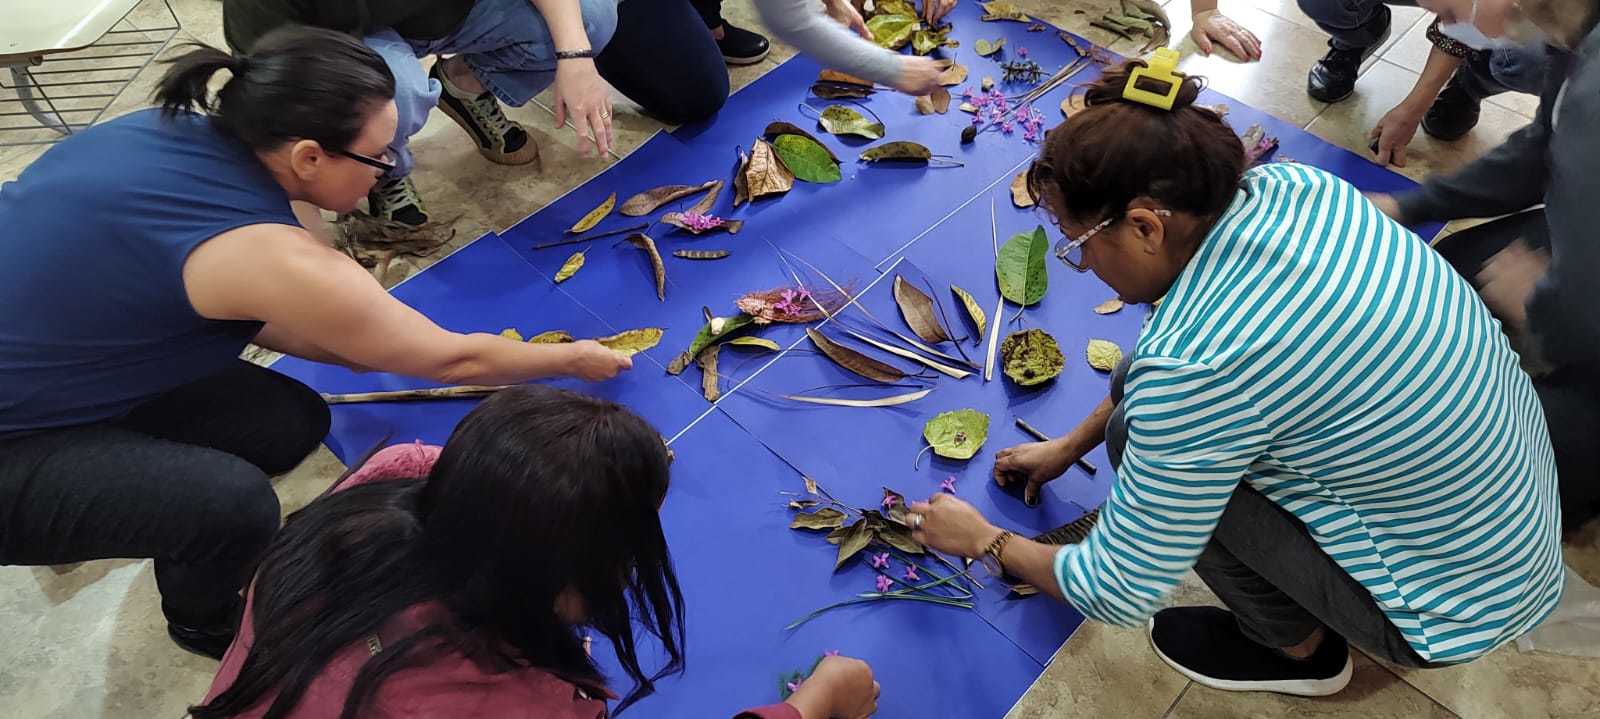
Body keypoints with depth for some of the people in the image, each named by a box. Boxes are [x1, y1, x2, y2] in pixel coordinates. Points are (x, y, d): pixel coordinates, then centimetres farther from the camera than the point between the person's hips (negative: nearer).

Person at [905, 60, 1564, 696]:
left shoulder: (1191, 368, -34)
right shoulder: (1285, 185, -12)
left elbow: (1118, 595, -20)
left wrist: (986, 542, -3)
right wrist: (1071, 445, 12)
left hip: (1457, 608, -7)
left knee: (1145, 436, -12)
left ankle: (1298, 646, 11)